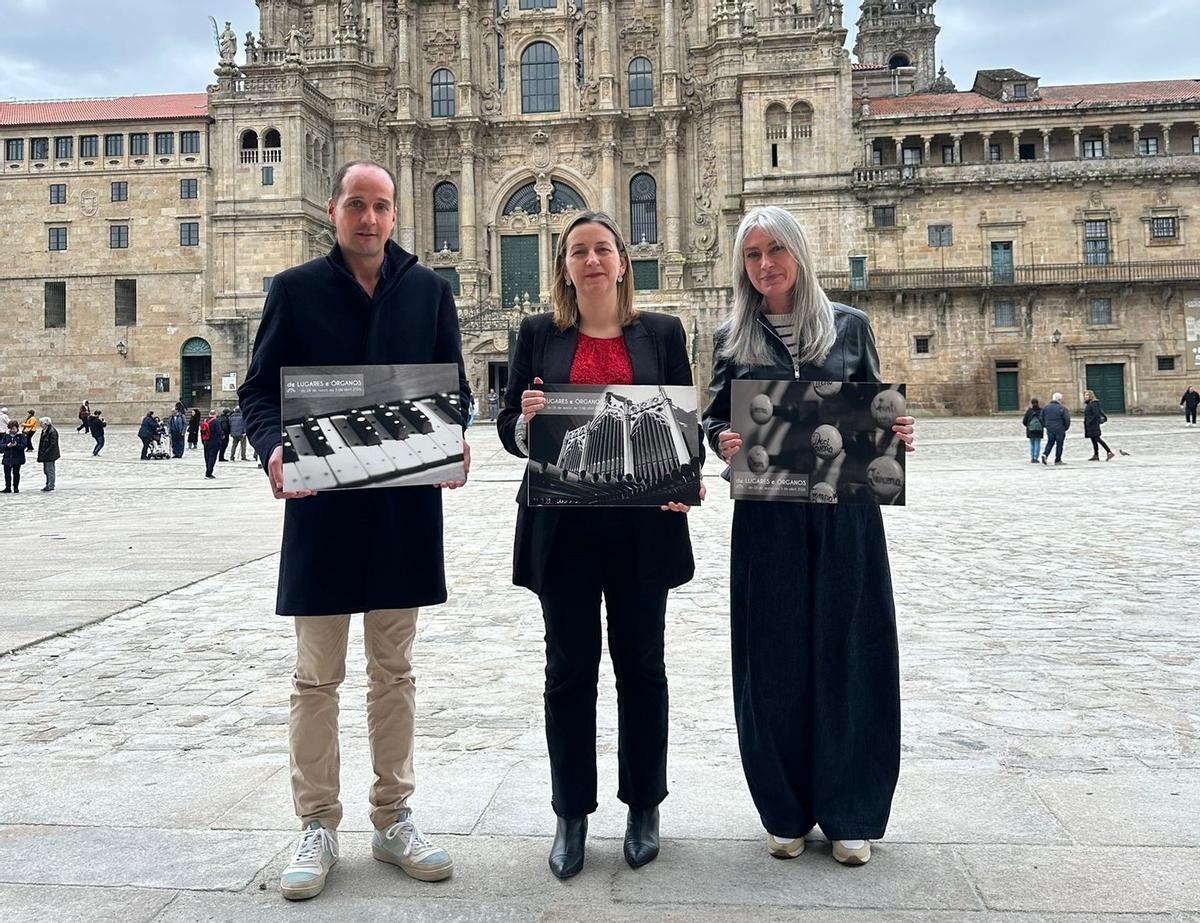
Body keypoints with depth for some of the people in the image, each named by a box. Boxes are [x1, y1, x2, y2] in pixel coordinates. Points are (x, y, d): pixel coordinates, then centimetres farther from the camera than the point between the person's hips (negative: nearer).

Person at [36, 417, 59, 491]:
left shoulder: (52, 432, -17)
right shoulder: (44, 431, 13)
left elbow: (53, 444, -21)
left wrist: (46, 452, -20)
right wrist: (41, 453, 13)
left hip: (50, 455, -10)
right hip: (45, 455, 10)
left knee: (50, 470, -5)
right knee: (46, 470, 15)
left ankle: (50, 486, 0)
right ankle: (48, 485, 24)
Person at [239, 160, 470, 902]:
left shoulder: (429, 290, 7)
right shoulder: (296, 289, 3)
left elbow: (454, 386, 8)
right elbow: (259, 389, 1)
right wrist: (273, 447, -19)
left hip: (407, 504, 2)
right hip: (321, 504, -1)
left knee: (394, 671, 11)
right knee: (317, 678, 6)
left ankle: (394, 819, 23)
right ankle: (318, 827, 19)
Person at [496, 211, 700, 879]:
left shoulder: (661, 333, 7)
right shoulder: (539, 335, 7)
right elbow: (510, 428, 7)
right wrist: (527, 419, -17)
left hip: (641, 526, 0)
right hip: (564, 528, 0)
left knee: (641, 666, 9)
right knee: (569, 671, 6)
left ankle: (644, 808, 25)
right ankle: (572, 816, 20)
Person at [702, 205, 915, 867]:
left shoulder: (850, 326, 7)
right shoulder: (732, 339, 8)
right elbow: (712, 417, 9)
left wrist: (898, 432, -11)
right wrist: (721, 440, -12)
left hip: (844, 513, 0)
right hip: (765, 515, 0)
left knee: (846, 652, 4)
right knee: (773, 658, 5)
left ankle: (850, 813, 19)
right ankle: (785, 812, 20)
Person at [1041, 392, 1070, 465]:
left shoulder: (1045, 408, 5)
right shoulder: (1062, 408, -11)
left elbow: (1042, 419, 9)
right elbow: (1067, 420, -10)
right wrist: (1066, 428, 6)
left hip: (1049, 429, 4)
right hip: (1060, 430, -4)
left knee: (1050, 442, 15)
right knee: (1059, 444, 5)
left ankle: (1045, 454, -7)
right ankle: (1057, 460, 7)